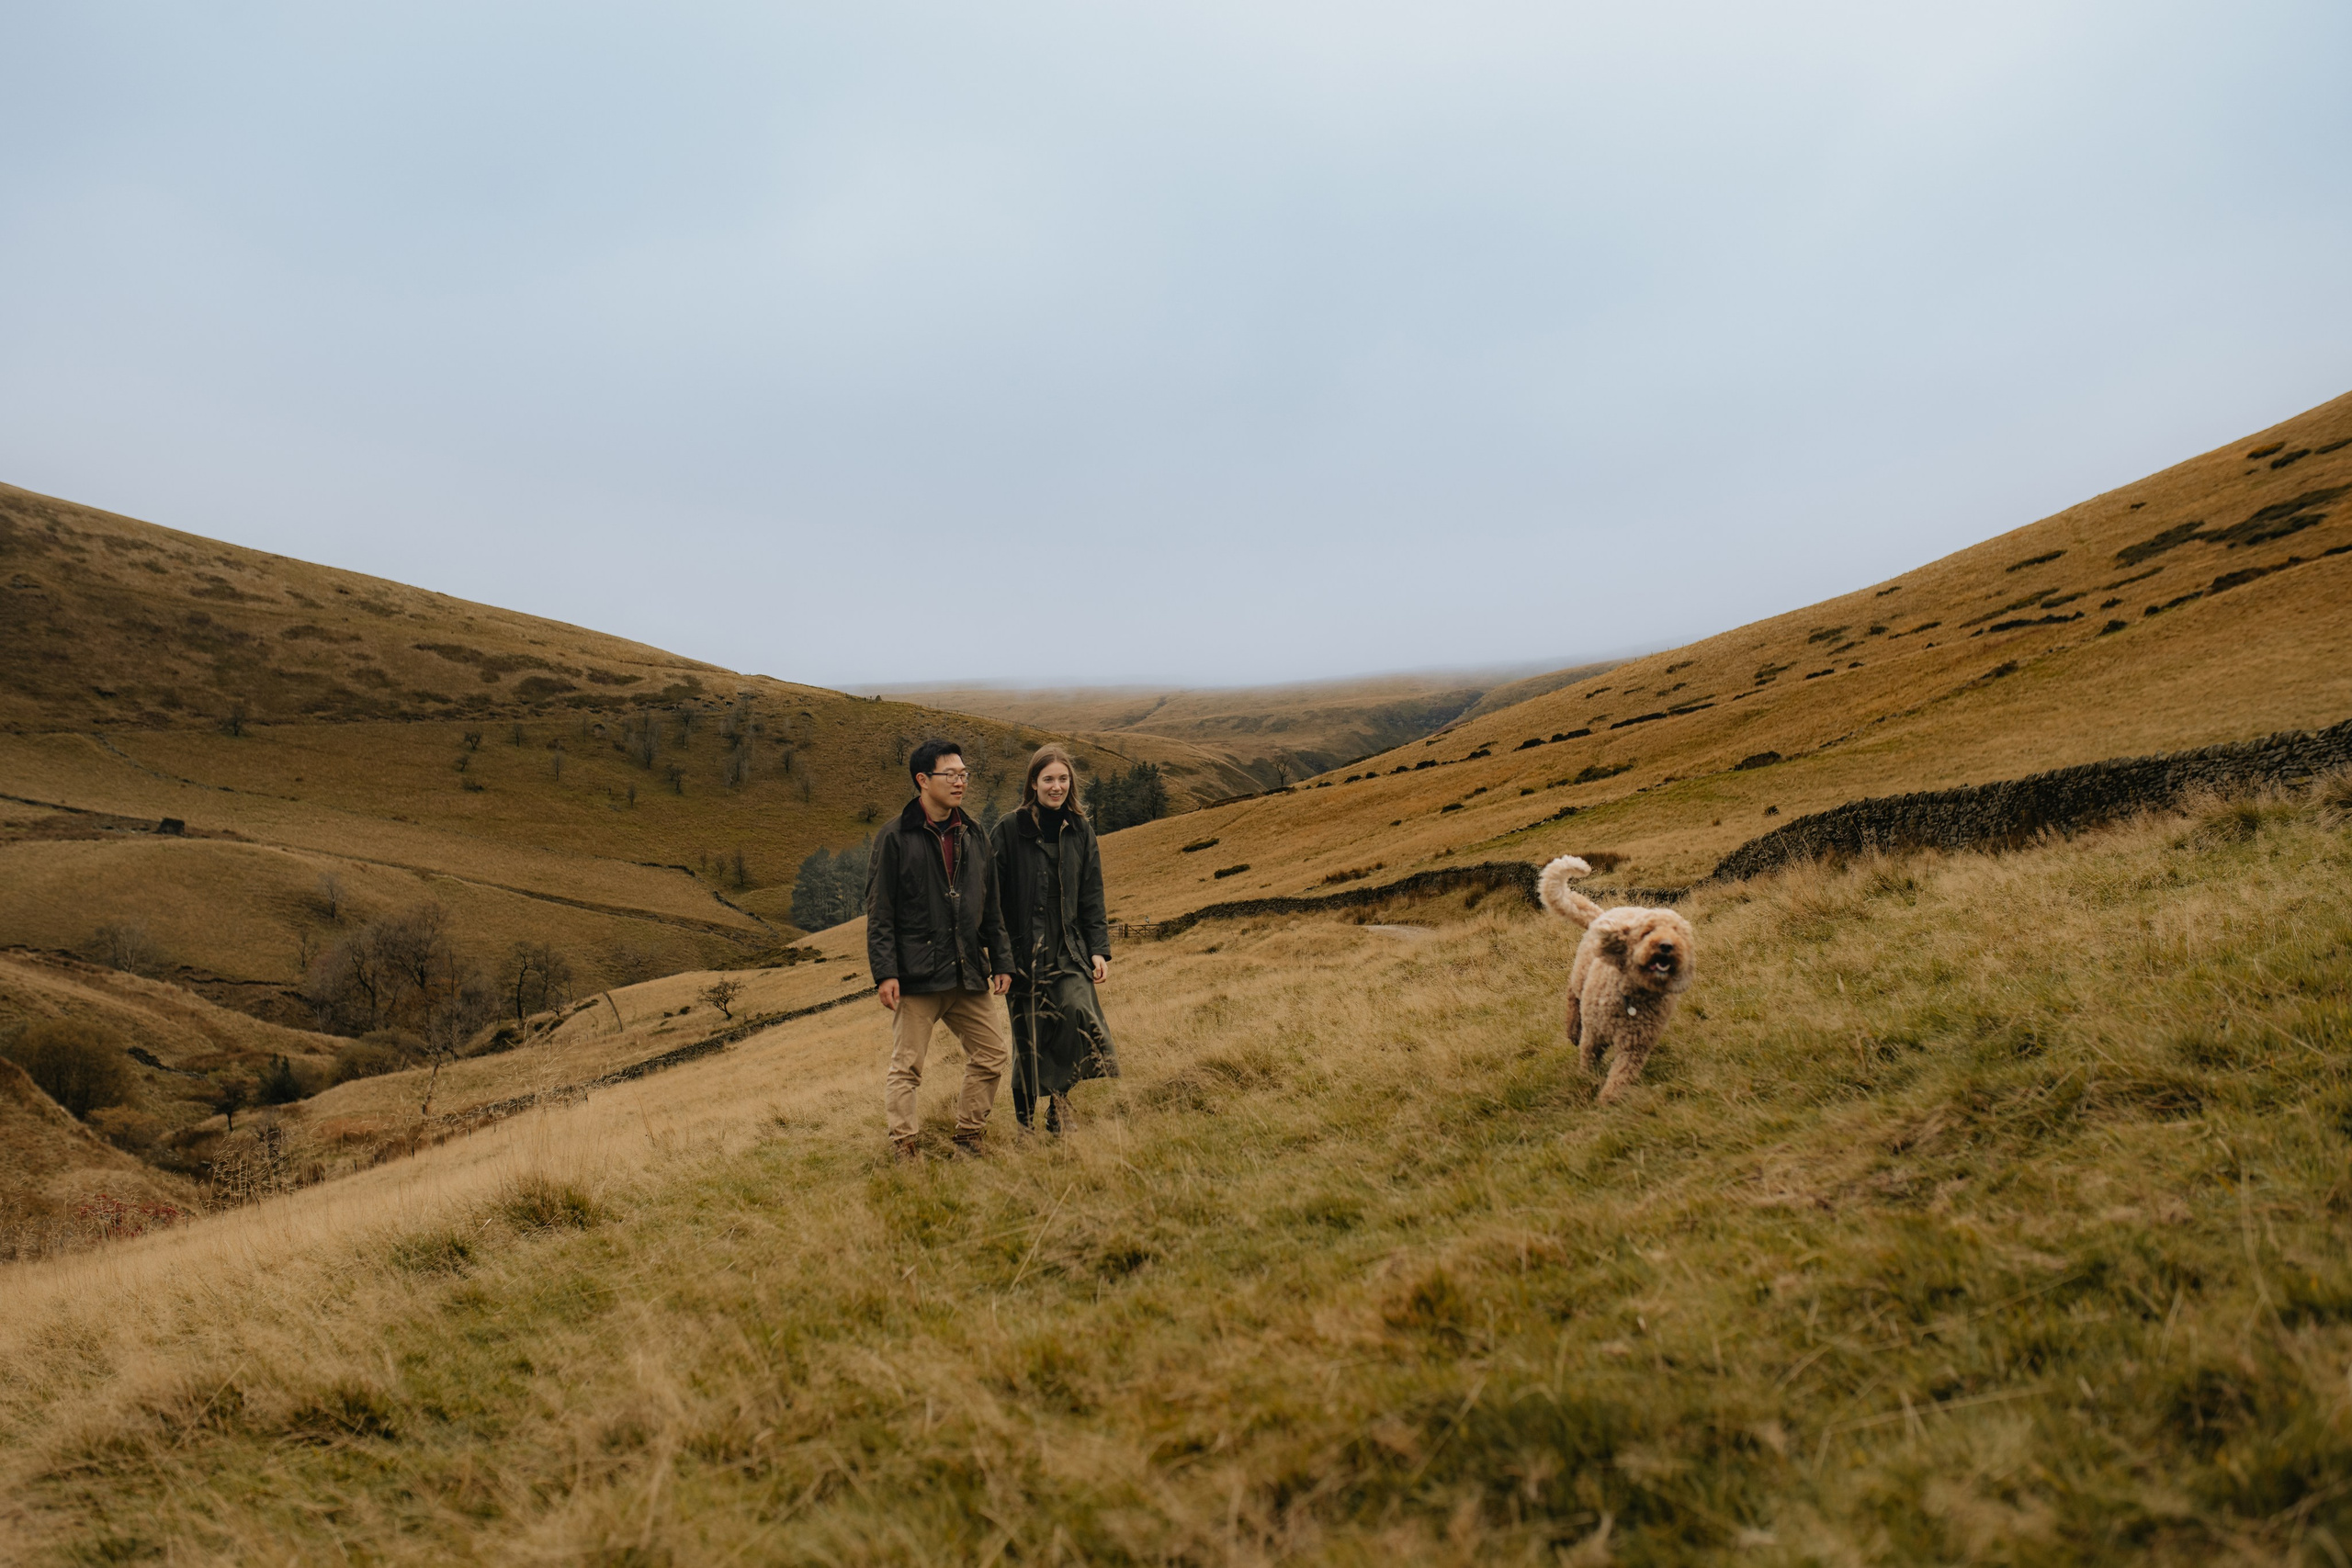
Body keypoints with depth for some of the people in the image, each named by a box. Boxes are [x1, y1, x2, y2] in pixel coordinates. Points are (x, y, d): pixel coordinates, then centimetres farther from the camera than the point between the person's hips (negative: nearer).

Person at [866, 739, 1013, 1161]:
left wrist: (1001, 961, 12)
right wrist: (885, 972, -14)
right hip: (917, 975, -6)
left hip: (969, 974, 6)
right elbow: (879, 913, -6)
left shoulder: (974, 836, 13)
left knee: (990, 1056, 7)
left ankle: (968, 1139, 19)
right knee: (906, 1066, -2)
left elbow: (991, 907, 18)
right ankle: (905, 1149, 4)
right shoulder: (895, 838, -4)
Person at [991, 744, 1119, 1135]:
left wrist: (1099, 949, 3)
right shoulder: (1009, 830, -3)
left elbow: (1091, 896, 10)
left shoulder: (1080, 830, 8)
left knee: (1078, 1009, -19)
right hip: (1024, 952, -2)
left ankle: (1059, 1099, -1)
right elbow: (996, 894, -3)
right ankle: (1023, 1119, 16)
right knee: (1030, 1035, 0)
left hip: (1069, 951, 2)